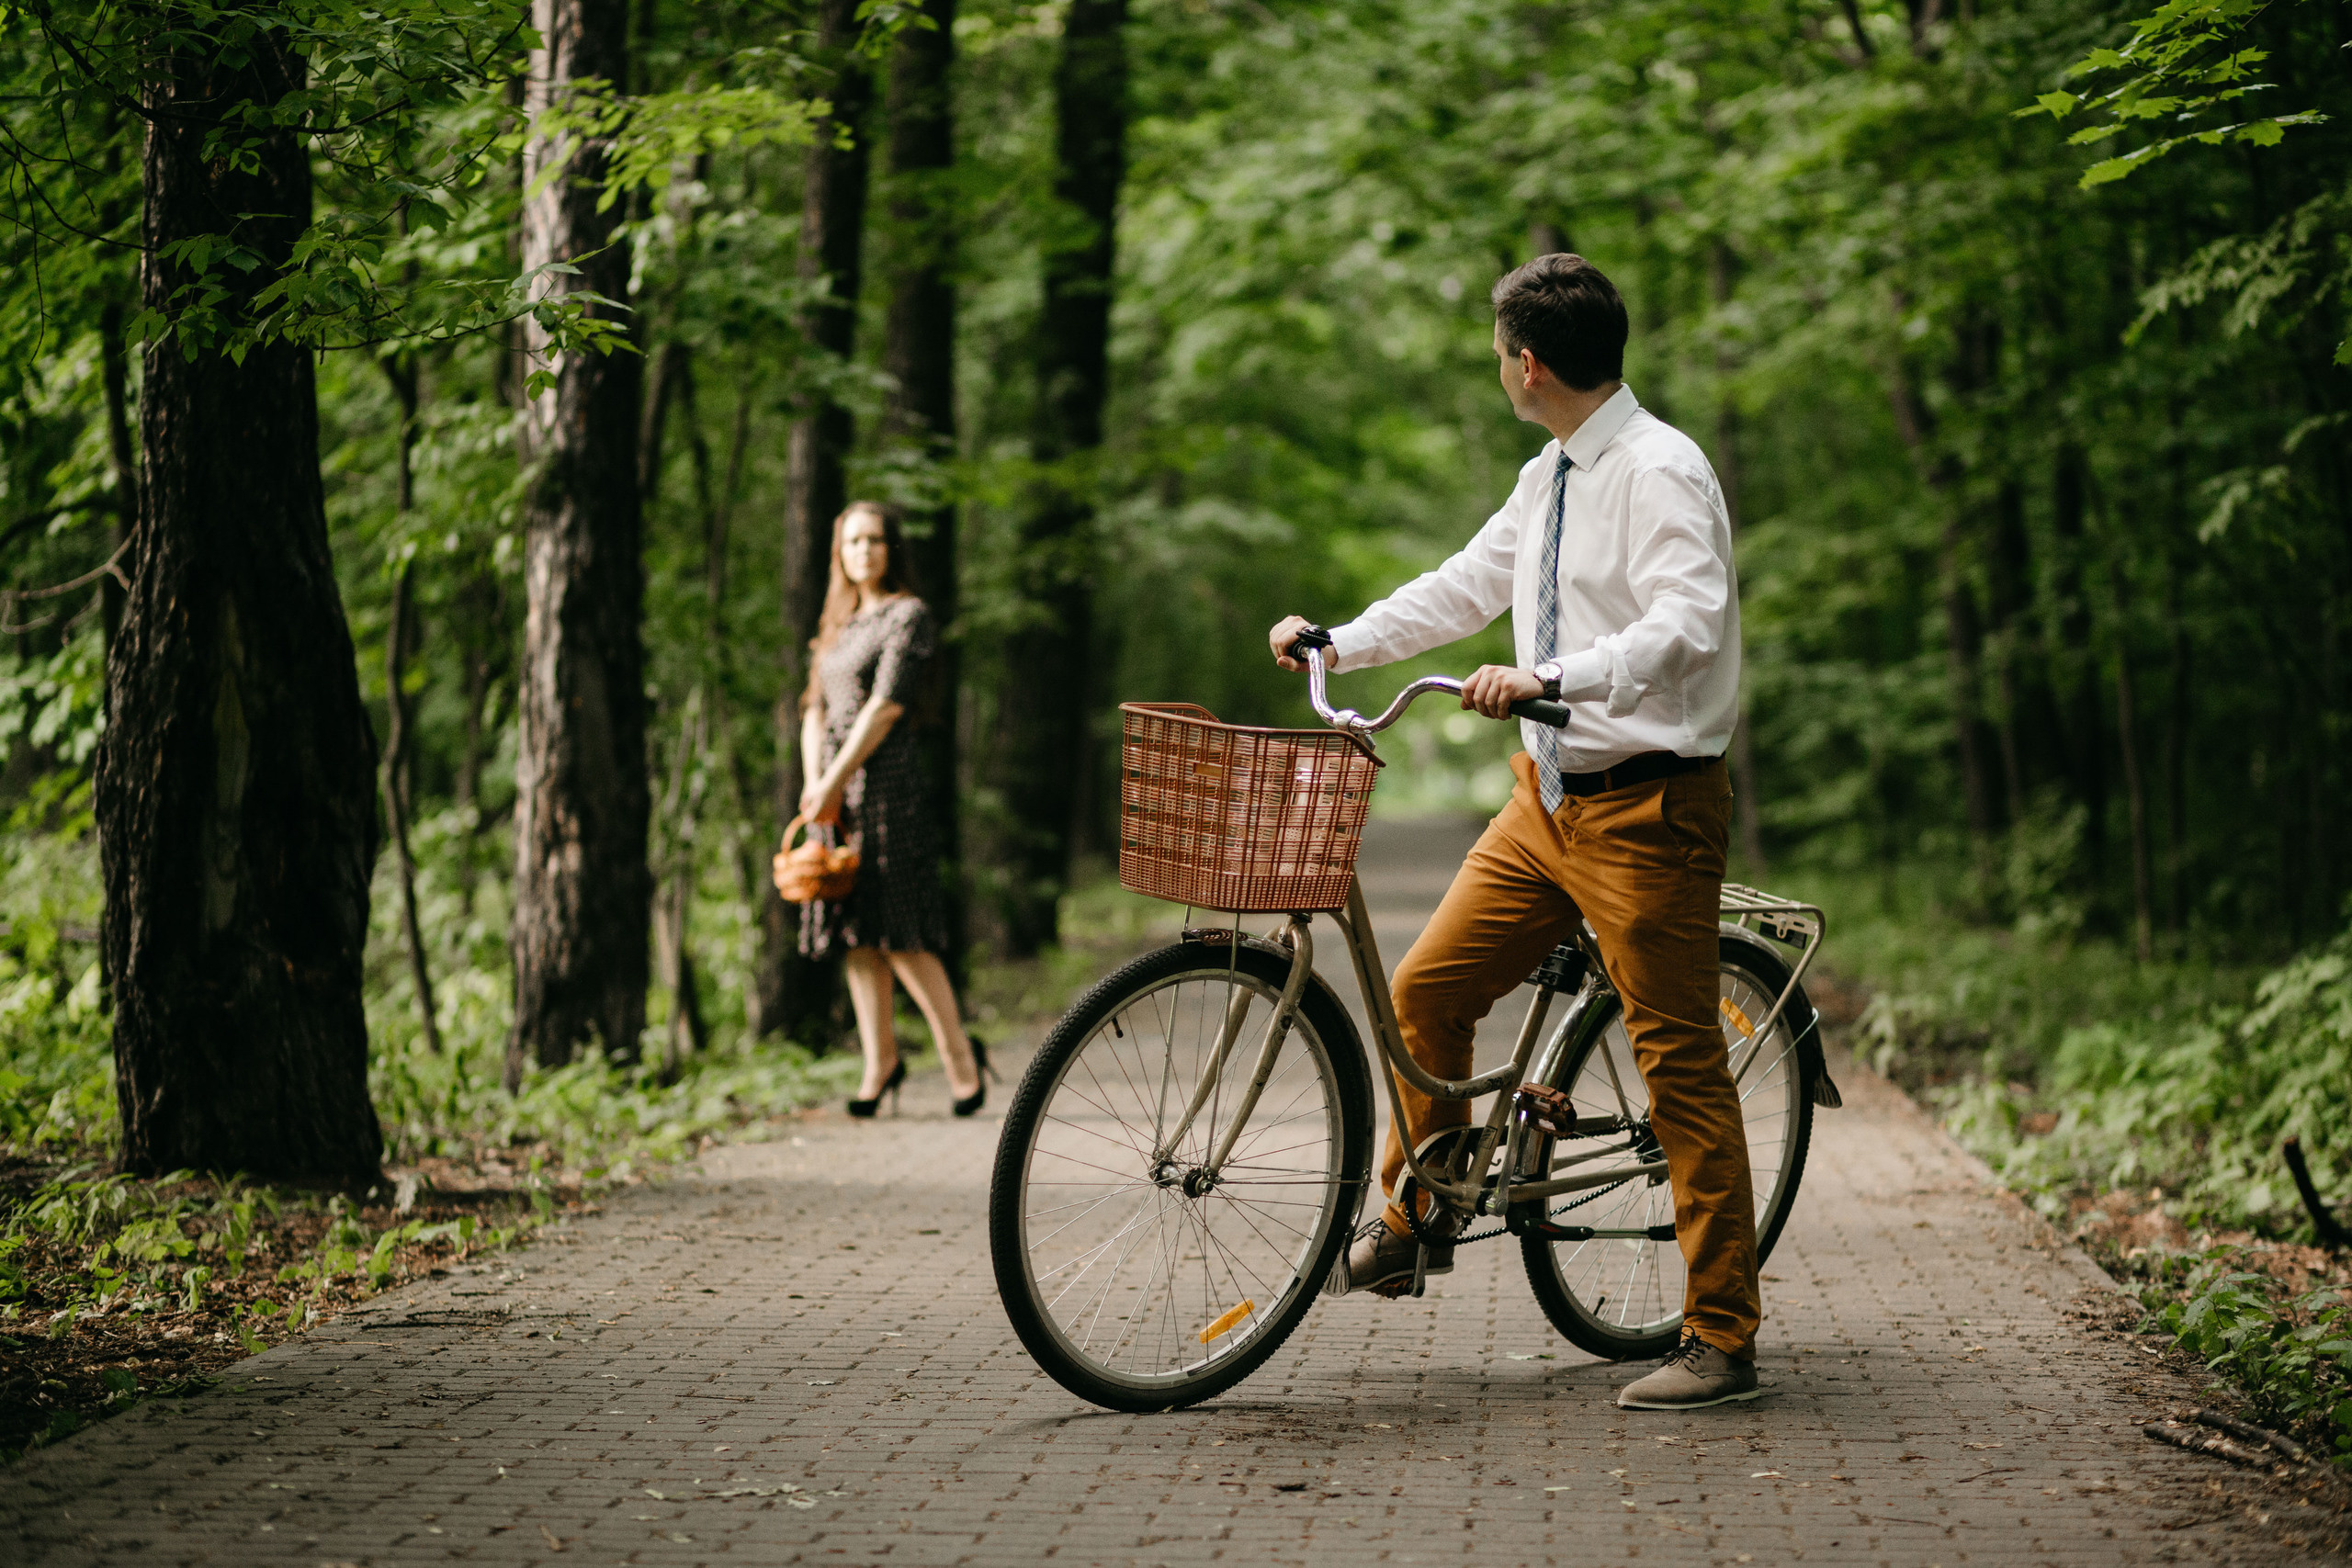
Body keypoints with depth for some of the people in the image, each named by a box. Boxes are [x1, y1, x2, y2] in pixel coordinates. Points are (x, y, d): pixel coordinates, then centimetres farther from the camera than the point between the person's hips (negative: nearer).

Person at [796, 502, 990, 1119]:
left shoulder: (908, 615, -3)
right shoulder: (838, 624, 19)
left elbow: (885, 707, -12)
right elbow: (815, 708, 13)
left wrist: (833, 782, -14)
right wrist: (814, 782, -3)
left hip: (889, 784, -7)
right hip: (837, 792, 7)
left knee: (900, 936, -11)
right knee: (854, 933, 6)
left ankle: (959, 1053, -1)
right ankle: (880, 1060, 12)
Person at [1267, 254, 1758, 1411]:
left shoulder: (1660, 472, -15)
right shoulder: (1550, 478, 13)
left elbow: (1687, 629, -28)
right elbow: (1468, 584, 23)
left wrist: (1549, 677, -37)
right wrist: (1337, 645, 19)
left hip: (1646, 806, -9)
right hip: (1550, 796, 9)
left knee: (1681, 1064, -5)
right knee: (1428, 989, 9)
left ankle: (1721, 1340, 0)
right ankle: (1416, 1221, 28)